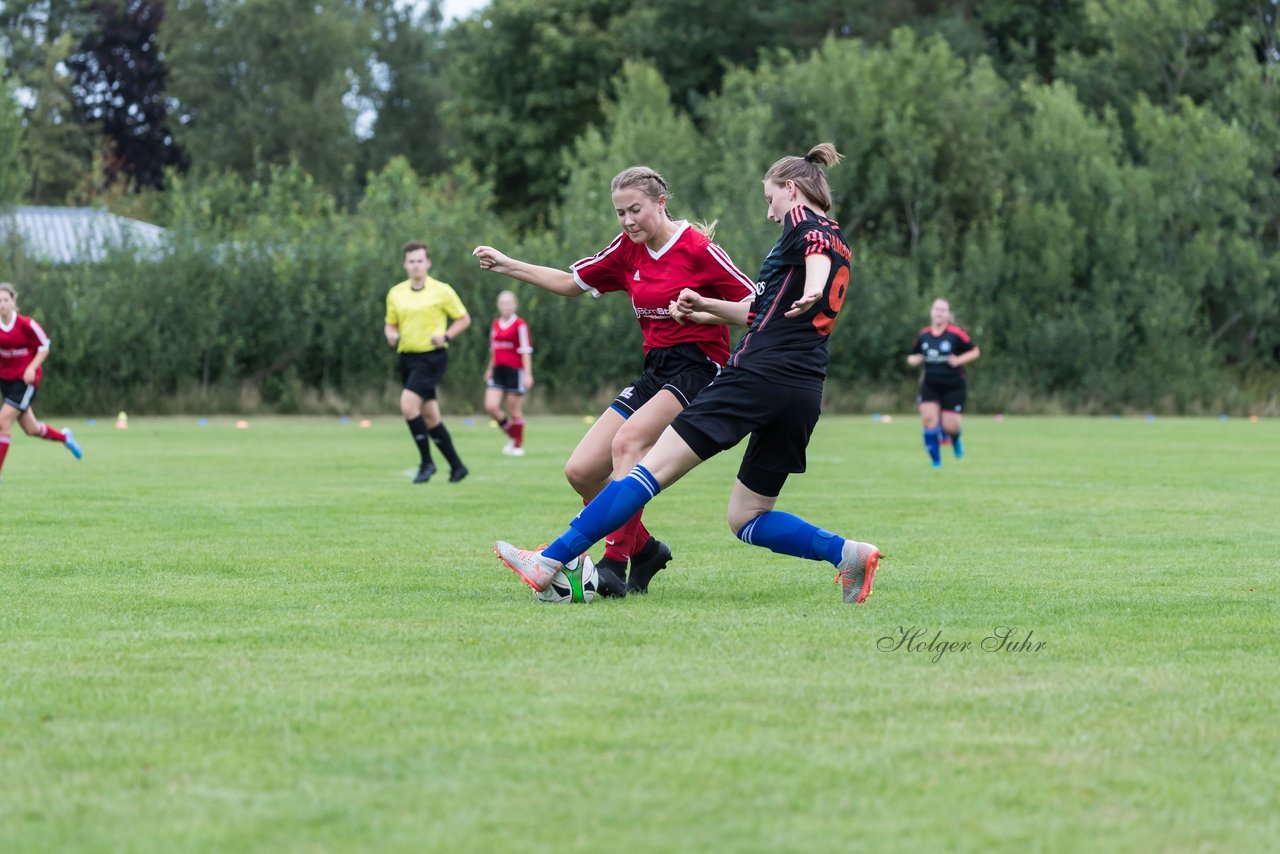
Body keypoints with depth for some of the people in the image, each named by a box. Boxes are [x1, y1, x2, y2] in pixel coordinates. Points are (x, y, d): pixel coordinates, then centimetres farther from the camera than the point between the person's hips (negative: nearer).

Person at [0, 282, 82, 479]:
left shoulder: (26, 325, -14)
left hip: (25, 379, -5)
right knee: (31, 429, 11)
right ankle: (64, 437, 43)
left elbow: (44, 347, -5)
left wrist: (32, 368, -18)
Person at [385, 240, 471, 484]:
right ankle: (456, 466, 19)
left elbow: (464, 319, 3)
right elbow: (390, 324, 19)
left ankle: (427, 462, -9)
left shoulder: (442, 291, -4)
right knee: (429, 416, 7)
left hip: (432, 357, -6)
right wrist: (391, 335, -4)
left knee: (408, 404, -21)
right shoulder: (395, 294, 9)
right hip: (408, 357, 6)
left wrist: (446, 336, -13)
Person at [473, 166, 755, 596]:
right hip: (654, 373, 8)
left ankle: (615, 562, -33)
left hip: (697, 371, -8)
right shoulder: (628, 249, 10)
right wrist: (507, 266, 17)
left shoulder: (698, 249, -10)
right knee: (580, 472, -2)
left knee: (628, 441, -32)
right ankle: (644, 549, 18)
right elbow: (571, 282, 22)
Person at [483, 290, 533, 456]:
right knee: (490, 407, -7)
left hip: (515, 371, -6)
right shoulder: (495, 324, 12)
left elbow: (526, 350, -10)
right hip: (498, 371, 6)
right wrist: (490, 369, 23)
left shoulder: (520, 324, -8)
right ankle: (512, 435, 15)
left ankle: (518, 445, 15)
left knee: (515, 410, 0)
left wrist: (528, 374, -14)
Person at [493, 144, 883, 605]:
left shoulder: (800, 218, 2)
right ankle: (846, 553, -5)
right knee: (746, 518, 13)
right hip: (805, 392, 8)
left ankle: (551, 561, -14)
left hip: (759, 373, -8)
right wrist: (707, 307, 36)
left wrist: (811, 291, -44)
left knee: (654, 467, -11)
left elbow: (815, 248, -24)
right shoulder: (840, 247, 26)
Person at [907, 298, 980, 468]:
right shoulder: (923, 335, 2)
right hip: (930, 386, 3)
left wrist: (959, 360, -17)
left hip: (953, 386, -3)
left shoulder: (956, 334, -10)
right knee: (928, 418, -14)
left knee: (950, 426, -4)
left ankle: (955, 439, 37)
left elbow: (975, 351, -3)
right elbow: (912, 357, 15)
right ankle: (936, 460, 1)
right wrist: (913, 360, -8)